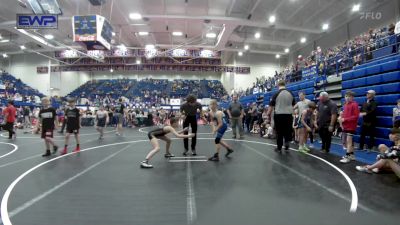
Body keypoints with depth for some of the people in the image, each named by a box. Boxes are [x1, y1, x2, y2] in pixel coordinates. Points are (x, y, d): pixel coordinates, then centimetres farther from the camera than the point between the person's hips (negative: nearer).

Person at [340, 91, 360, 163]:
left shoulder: (354, 104, -11)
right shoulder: (346, 104, 12)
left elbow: (356, 116, -16)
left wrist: (345, 119, -19)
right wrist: (342, 118, 1)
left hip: (351, 126, -8)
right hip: (345, 126, 8)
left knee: (349, 141, -8)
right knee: (348, 141, 15)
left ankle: (347, 156, -5)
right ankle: (351, 155, 26)